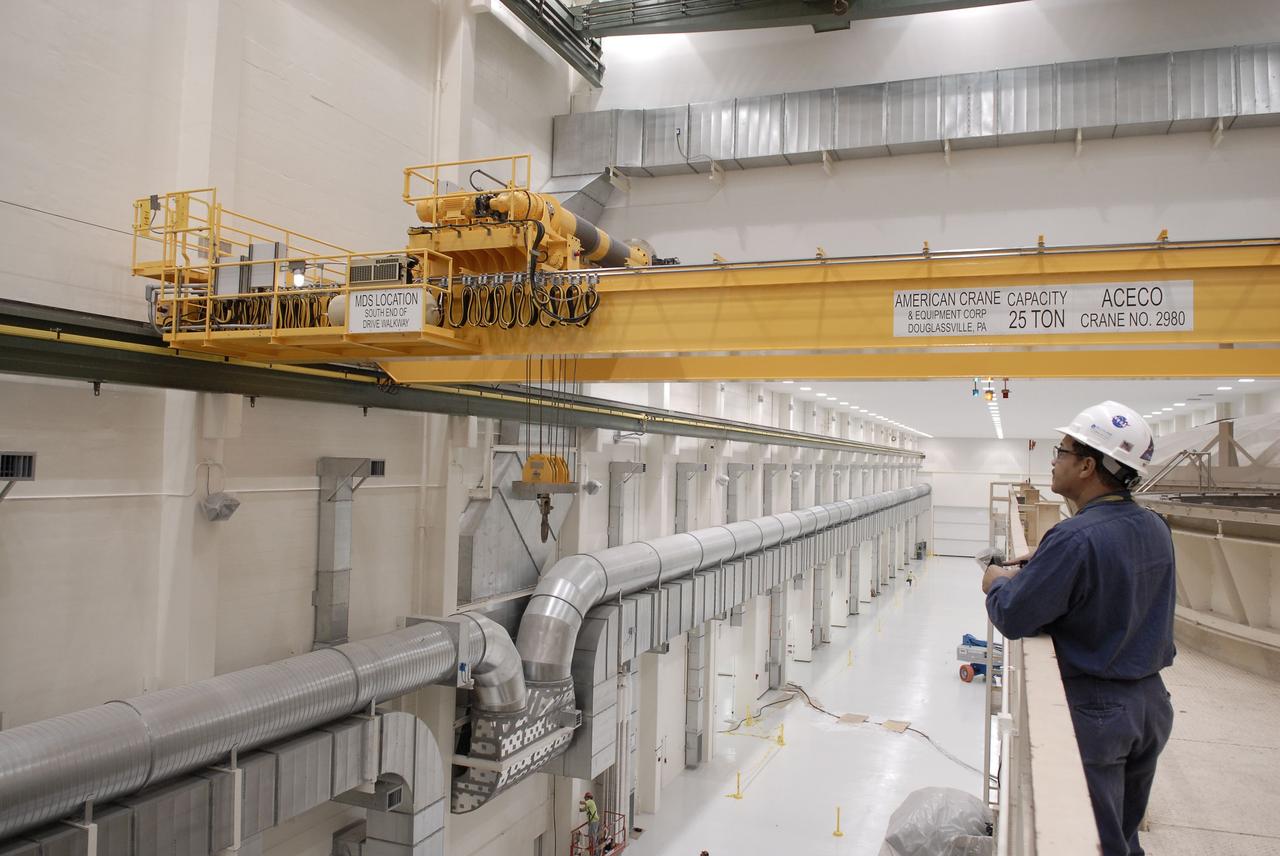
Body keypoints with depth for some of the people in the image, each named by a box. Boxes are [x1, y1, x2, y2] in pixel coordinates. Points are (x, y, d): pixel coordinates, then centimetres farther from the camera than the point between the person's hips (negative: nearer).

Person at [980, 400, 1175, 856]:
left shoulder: (1076, 538, -25)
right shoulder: (1156, 528, 1)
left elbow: (1012, 618, -22)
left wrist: (997, 583, -1)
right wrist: (1036, 570, 7)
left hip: (1094, 709, -8)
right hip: (1151, 702, 8)